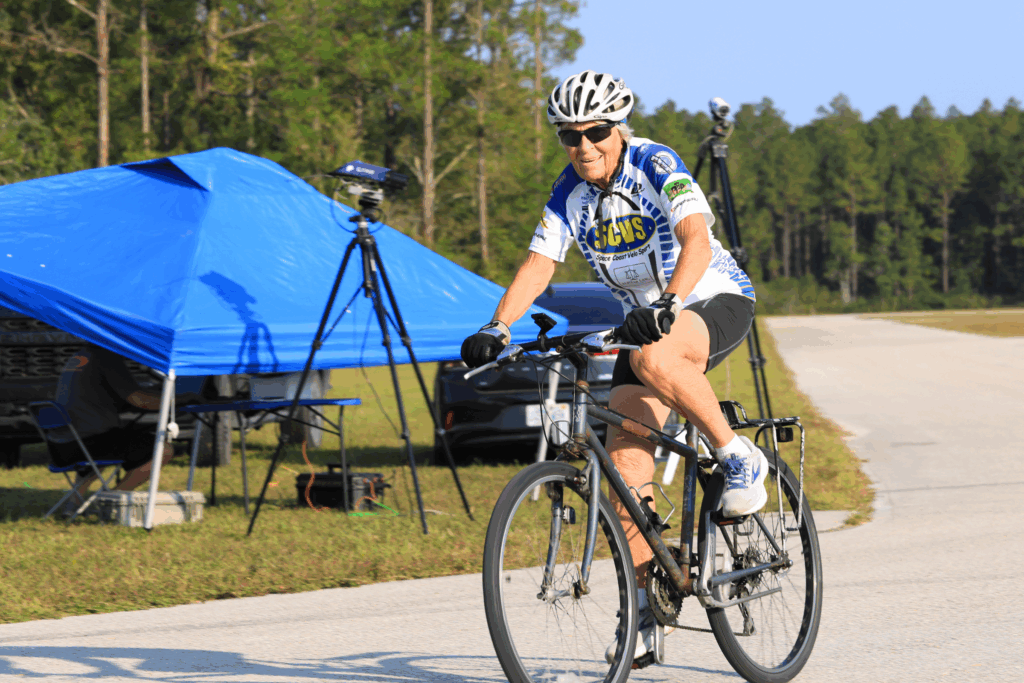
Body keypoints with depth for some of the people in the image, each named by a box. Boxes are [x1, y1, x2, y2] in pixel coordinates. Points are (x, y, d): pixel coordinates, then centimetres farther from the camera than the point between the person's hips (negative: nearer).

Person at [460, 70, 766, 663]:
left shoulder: (656, 166, -20)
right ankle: (645, 605, -1)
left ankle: (738, 458, -17)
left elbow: (696, 239, -35)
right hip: (647, 319, 6)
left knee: (655, 358, -39)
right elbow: (538, 264, -10)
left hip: (716, 302, -6)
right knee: (625, 461, -8)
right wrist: (497, 328, -27)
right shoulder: (570, 193, -2)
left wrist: (668, 304, -51)